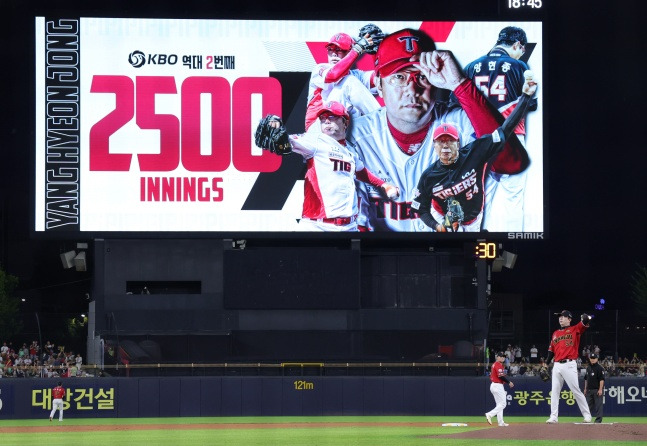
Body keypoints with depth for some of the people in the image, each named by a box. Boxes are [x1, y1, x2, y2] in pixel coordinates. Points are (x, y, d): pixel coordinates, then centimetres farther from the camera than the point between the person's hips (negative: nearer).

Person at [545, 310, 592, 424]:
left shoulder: (575, 330, 3)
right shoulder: (555, 333, 19)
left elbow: (584, 324, -17)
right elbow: (551, 350, 20)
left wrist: (586, 318, -40)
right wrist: (546, 363, 11)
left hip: (569, 365, -6)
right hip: (557, 366, 6)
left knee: (576, 391, -6)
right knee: (554, 392, 3)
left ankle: (587, 415, 0)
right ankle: (553, 417, 7)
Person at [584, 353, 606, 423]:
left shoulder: (600, 368, -8)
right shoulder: (588, 368, 14)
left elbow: (602, 379, -13)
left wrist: (600, 389, -19)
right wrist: (585, 388, 18)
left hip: (597, 389, -7)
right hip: (589, 389, 7)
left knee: (598, 404, -6)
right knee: (589, 404, 9)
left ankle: (598, 419, -4)